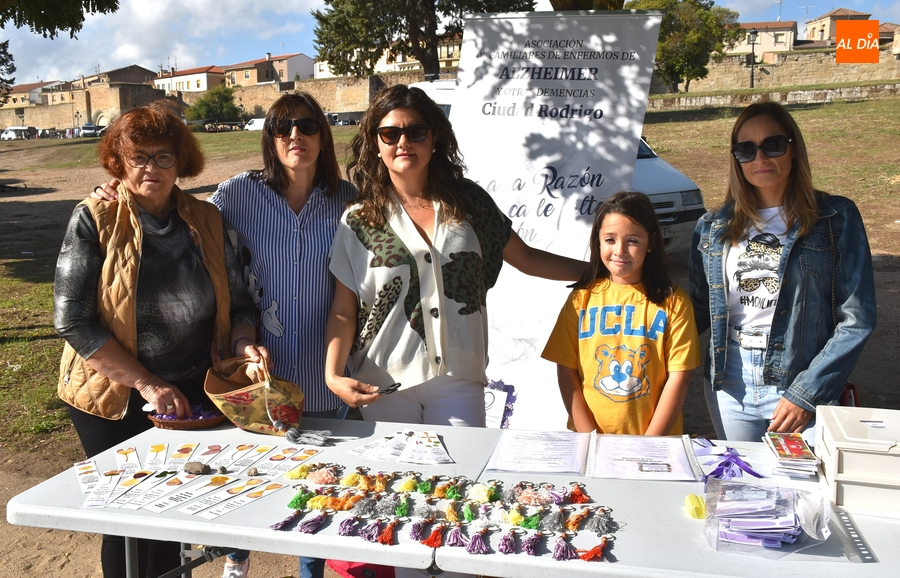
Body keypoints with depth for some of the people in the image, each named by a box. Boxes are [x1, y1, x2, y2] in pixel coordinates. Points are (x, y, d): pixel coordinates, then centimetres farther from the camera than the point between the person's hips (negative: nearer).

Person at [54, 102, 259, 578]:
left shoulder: (207, 221, 0)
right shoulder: (94, 220, -10)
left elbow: (237, 302, 7)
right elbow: (72, 320, -14)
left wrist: (244, 344, -14)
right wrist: (146, 383, -19)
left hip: (193, 397, 3)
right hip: (117, 402, -2)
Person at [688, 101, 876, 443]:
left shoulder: (836, 218, -4)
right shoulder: (713, 226, 6)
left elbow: (857, 320, -7)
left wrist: (806, 393, -13)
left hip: (801, 386, -3)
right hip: (729, 384, 3)